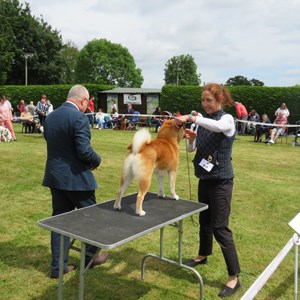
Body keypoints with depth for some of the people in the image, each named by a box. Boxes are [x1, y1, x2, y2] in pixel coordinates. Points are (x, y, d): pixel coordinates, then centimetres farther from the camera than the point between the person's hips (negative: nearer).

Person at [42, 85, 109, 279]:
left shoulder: (50, 117, 7)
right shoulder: (79, 118, -18)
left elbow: (53, 145, 13)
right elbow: (84, 151, -23)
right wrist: (97, 161, -3)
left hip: (55, 175, 7)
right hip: (76, 177, -7)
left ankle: (58, 265, 20)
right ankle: (90, 257, 30)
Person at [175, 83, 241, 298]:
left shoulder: (227, 119, -12)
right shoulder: (204, 121, 8)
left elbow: (218, 126, -38)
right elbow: (191, 149, 10)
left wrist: (190, 117, -38)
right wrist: (191, 138, -11)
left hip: (221, 180, -7)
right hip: (205, 177, 7)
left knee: (220, 227, -7)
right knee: (204, 220, 21)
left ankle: (234, 277, 4)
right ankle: (203, 255, 43)